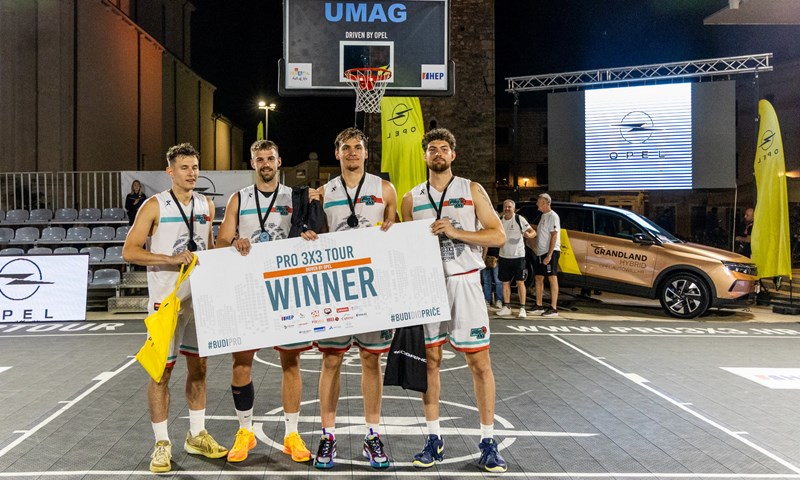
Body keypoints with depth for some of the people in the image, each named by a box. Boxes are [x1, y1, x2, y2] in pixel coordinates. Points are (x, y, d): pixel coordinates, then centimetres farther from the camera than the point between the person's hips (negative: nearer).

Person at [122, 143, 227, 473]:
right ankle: (162, 444, 12)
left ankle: (197, 435, 25)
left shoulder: (206, 206, 9)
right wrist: (172, 259, -21)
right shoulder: (155, 206, -6)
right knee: (161, 370, 0)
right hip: (166, 299, -5)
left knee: (199, 366, 12)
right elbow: (129, 251, -12)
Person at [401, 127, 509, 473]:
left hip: (463, 282, -2)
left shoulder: (472, 191, 3)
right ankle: (434, 439, 17)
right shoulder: (411, 199, 10)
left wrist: (455, 232, -14)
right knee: (430, 360, 6)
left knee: (480, 363, -1)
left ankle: (488, 441, 10)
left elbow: (498, 236, -3)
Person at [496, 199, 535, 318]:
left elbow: (533, 232, -10)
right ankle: (506, 307, 18)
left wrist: (528, 234, -32)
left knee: (520, 282, -3)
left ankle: (522, 308, 2)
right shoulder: (500, 221, 7)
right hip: (504, 256, 5)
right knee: (505, 282, 9)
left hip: (518, 256, -5)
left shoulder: (519, 219, -8)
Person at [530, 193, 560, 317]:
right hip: (540, 252, 10)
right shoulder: (543, 216, 16)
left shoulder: (552, 216, -11)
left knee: (552, 279, -7)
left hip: (551, 251, -10)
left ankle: (553, 308, -5)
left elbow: (554, 236, -18)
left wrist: (549, 255, -22)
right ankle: (539, 307, 19)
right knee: (538, 278, 11)